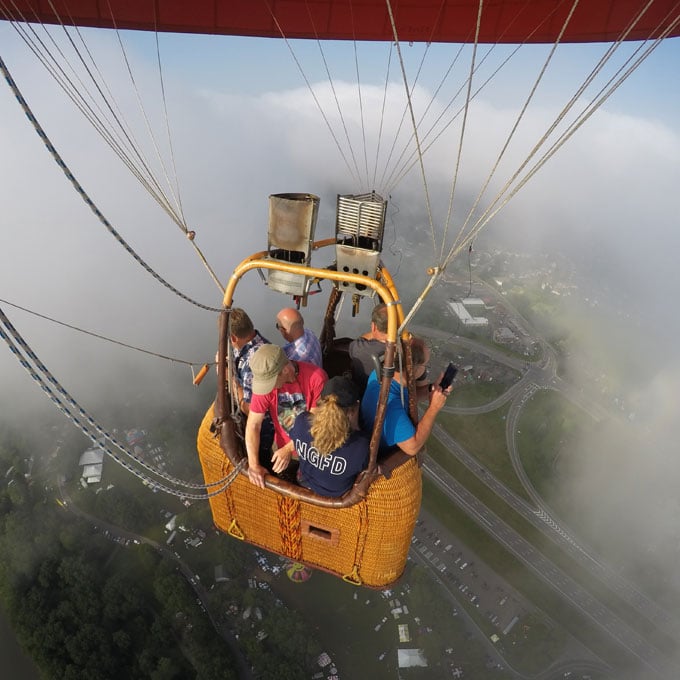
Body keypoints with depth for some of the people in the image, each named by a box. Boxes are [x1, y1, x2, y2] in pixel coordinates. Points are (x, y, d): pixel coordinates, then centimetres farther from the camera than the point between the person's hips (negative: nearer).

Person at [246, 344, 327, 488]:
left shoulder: (317, 377, -31)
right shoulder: (265, 380, -22)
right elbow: (253, 425, -17)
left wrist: (288, 449, -24)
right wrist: (253, 464, -20)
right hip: (282, 446, 2)